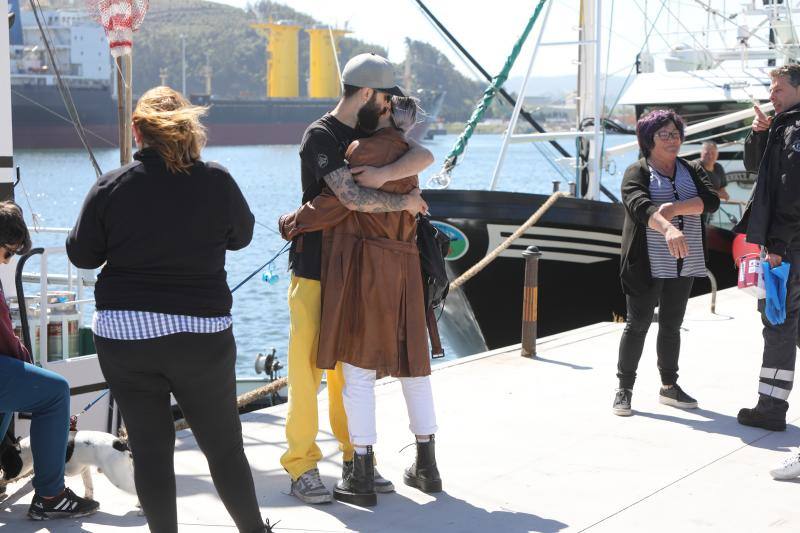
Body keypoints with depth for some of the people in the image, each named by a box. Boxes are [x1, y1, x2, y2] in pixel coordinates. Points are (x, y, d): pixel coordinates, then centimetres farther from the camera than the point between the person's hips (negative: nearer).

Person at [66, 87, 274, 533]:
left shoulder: (111, 187, -6)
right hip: (202, 335, 0)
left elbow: (81, 254, 3)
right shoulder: (217, 182, -5)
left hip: (123, 334, 0)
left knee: (150, 449, 9)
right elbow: (242, 236, 11)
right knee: (225, 446, 13)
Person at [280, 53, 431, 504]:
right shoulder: (321, 137, -13)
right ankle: (302, 464, 2)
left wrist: (386, 174, -20)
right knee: (308, 365, -4)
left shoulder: (373, 134, 11)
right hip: (314, 268, -7)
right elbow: (353, 197, -26)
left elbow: (425, 156, -3)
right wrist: (404, 201, -12)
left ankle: (356, 457, 17)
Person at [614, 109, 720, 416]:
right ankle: (624, 389, 5)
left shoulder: (692, 170, 12)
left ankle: (669, 386, 23)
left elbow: (711, 201, -4)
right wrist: (668, 229, -41)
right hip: (648, 264, -5)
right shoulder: (637, 173, -4)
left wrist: (675, 208, -20)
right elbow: (641, 207, -23)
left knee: (672, 325, 13)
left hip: (683, 263, 5)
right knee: (638, 324, -2)